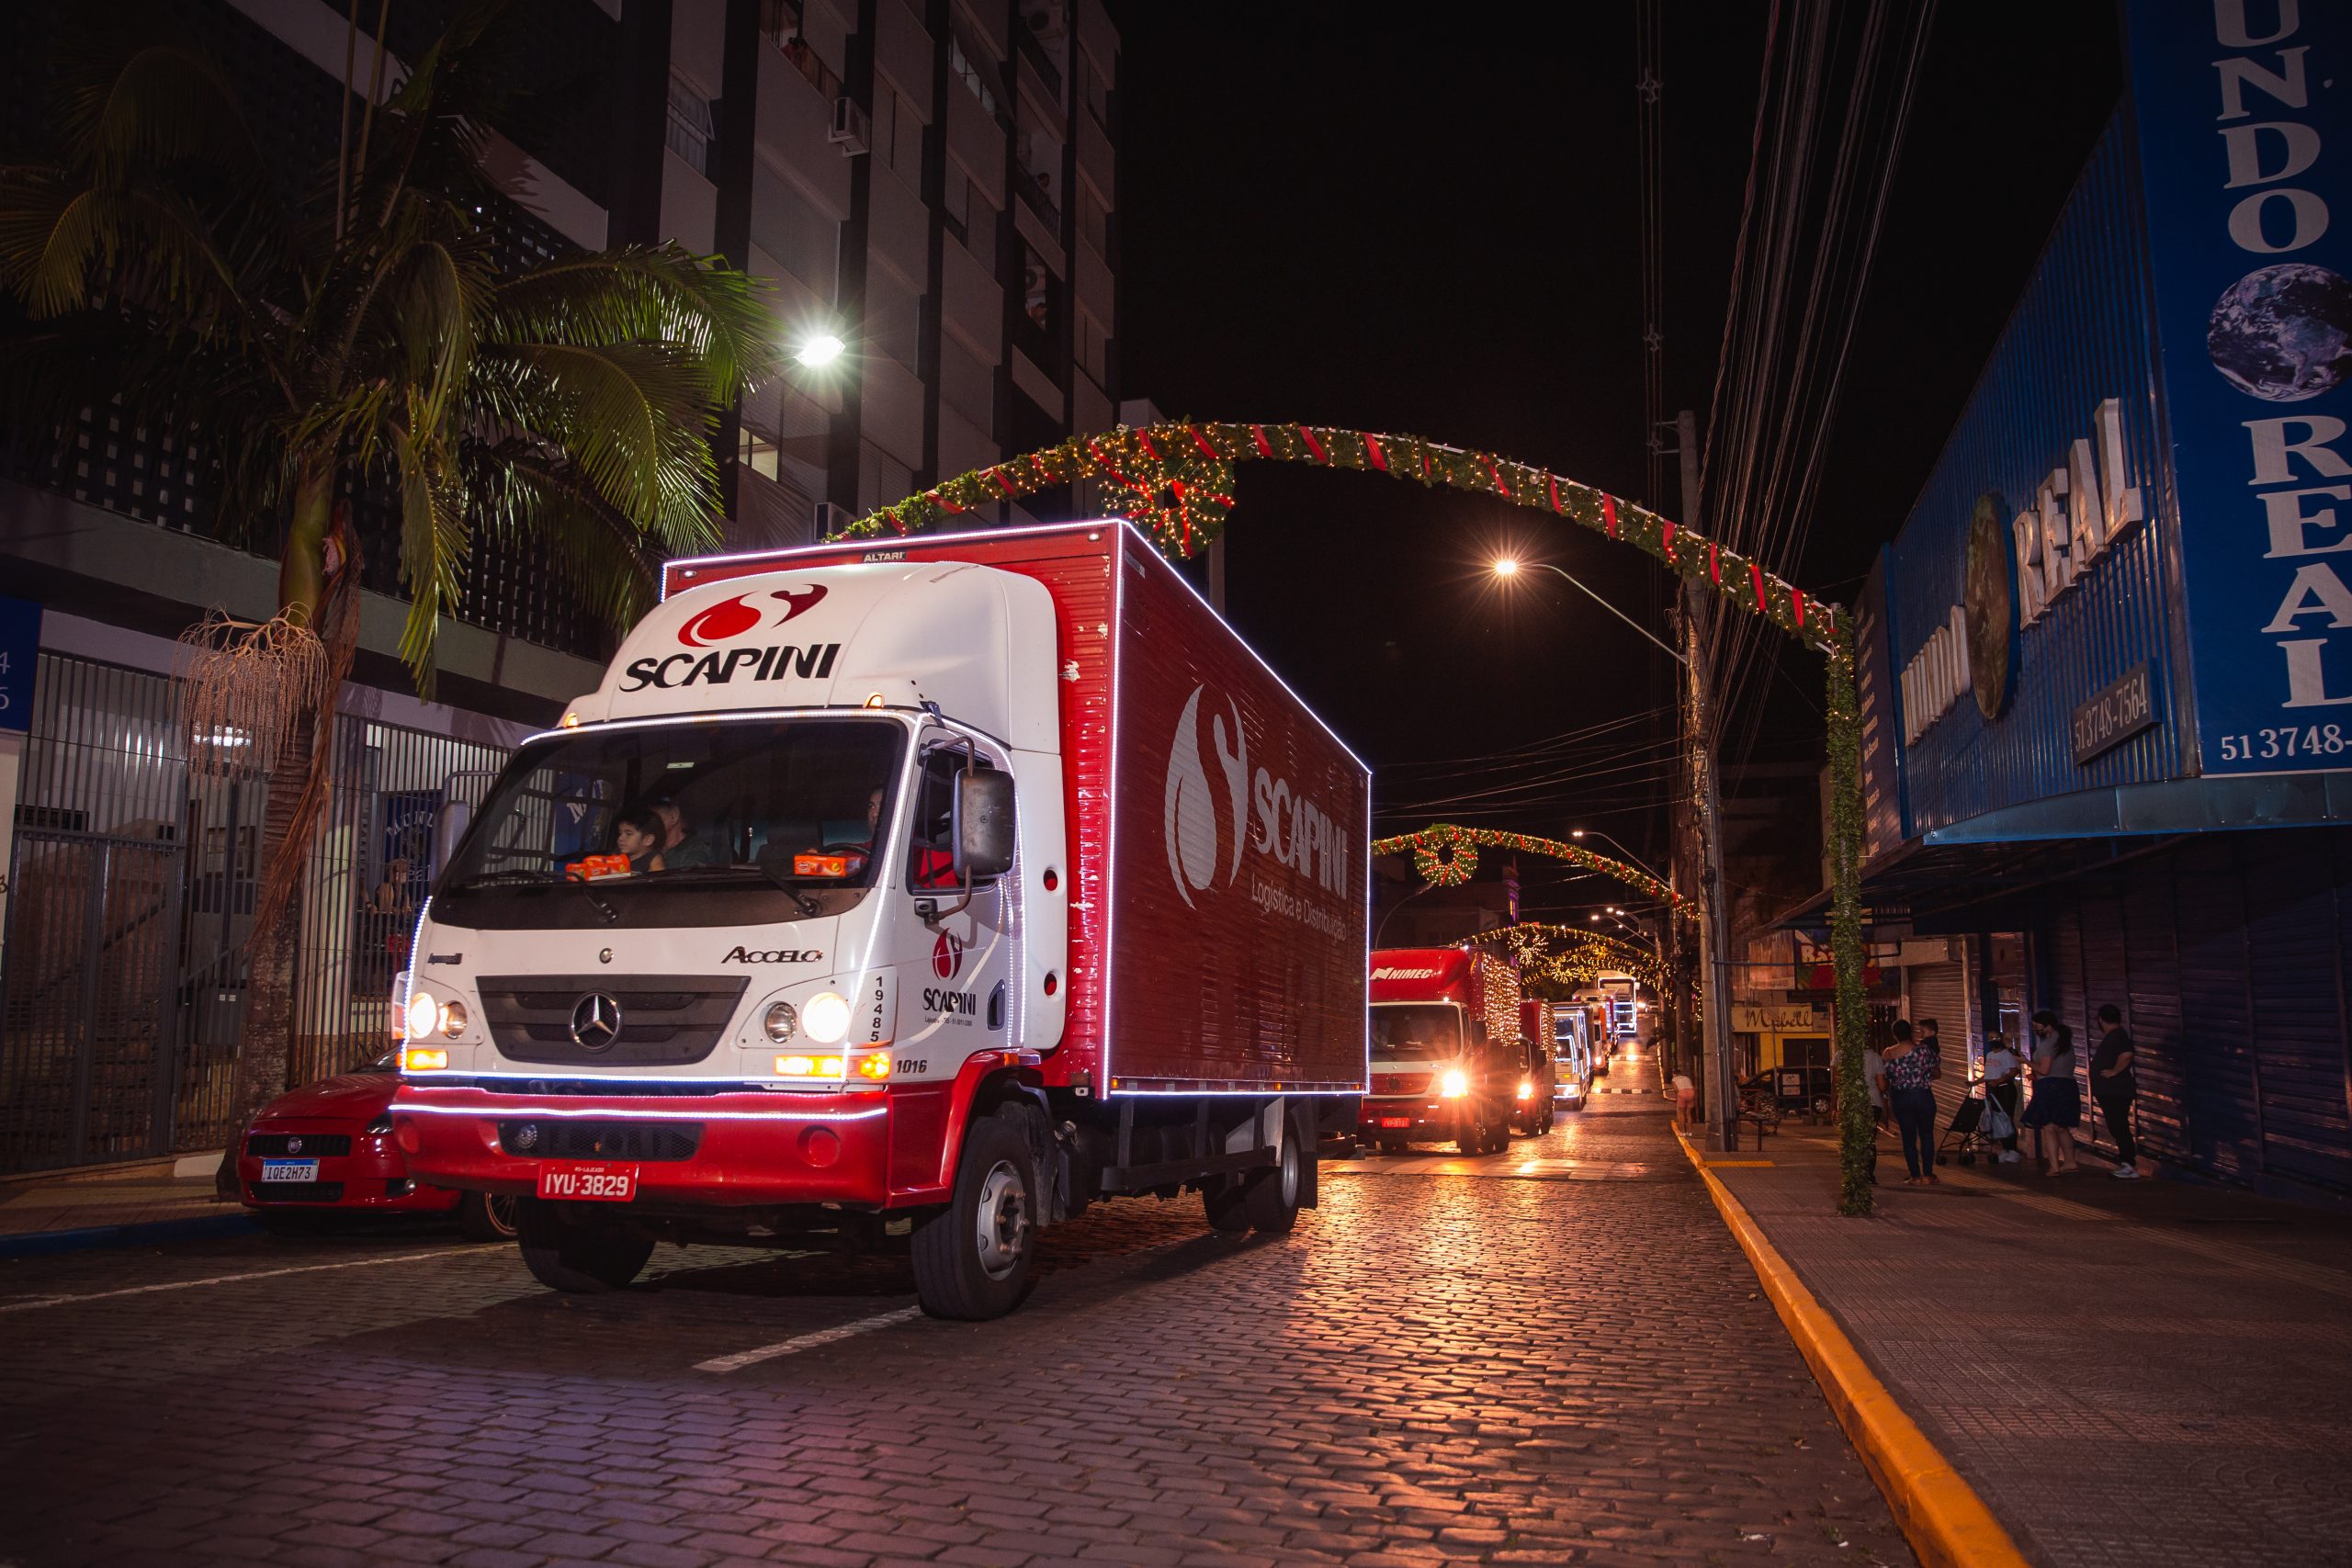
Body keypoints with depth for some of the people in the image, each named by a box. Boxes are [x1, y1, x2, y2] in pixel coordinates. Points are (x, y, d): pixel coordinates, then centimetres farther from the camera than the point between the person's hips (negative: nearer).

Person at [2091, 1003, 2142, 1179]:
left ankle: (2131, 1167, -10)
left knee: (2119, 1128, -10)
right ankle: (2126, 1163, 20)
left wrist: (2114, 1071, -24)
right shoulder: (2113, 1036, 16)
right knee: (2117, 1128, 15)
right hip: (2111, 1092, 11)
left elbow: (2127, 1054, -34)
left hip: (2116, 1092, -11)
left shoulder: (2117, 1036, -17)